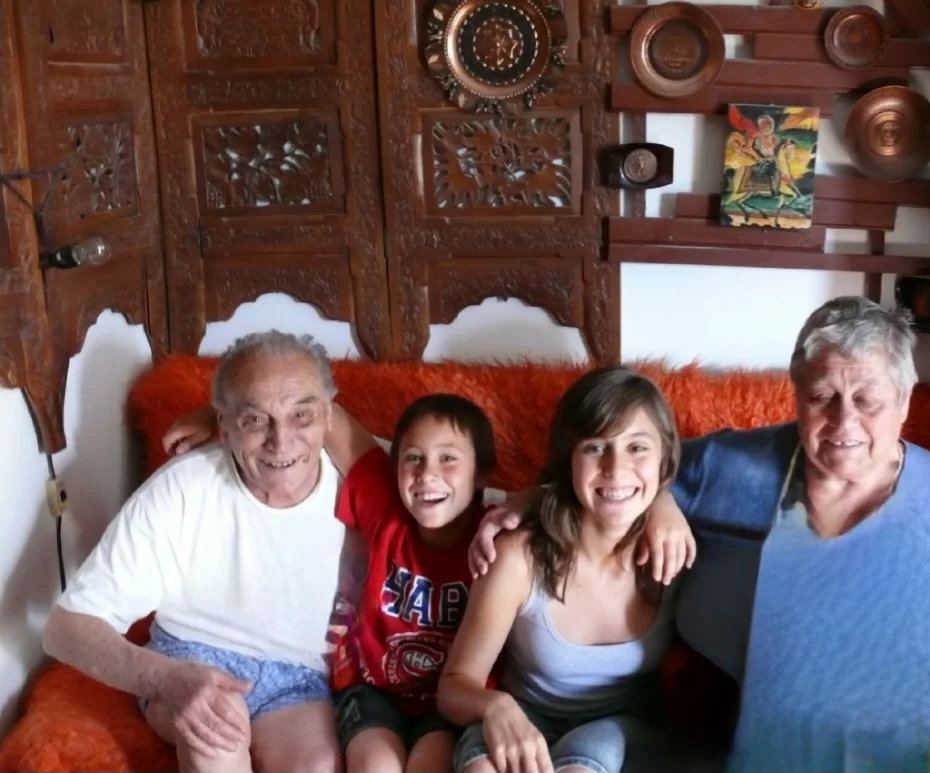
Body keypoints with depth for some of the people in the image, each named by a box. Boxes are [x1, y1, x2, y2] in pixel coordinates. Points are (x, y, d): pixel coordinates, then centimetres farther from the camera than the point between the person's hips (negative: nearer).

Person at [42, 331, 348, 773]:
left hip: (298, 678, 1)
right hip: (194, 660, -1)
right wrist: (167, 678, -37)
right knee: (214, 723, -35)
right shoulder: (178, 491, -19)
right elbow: (67, 627, -20)